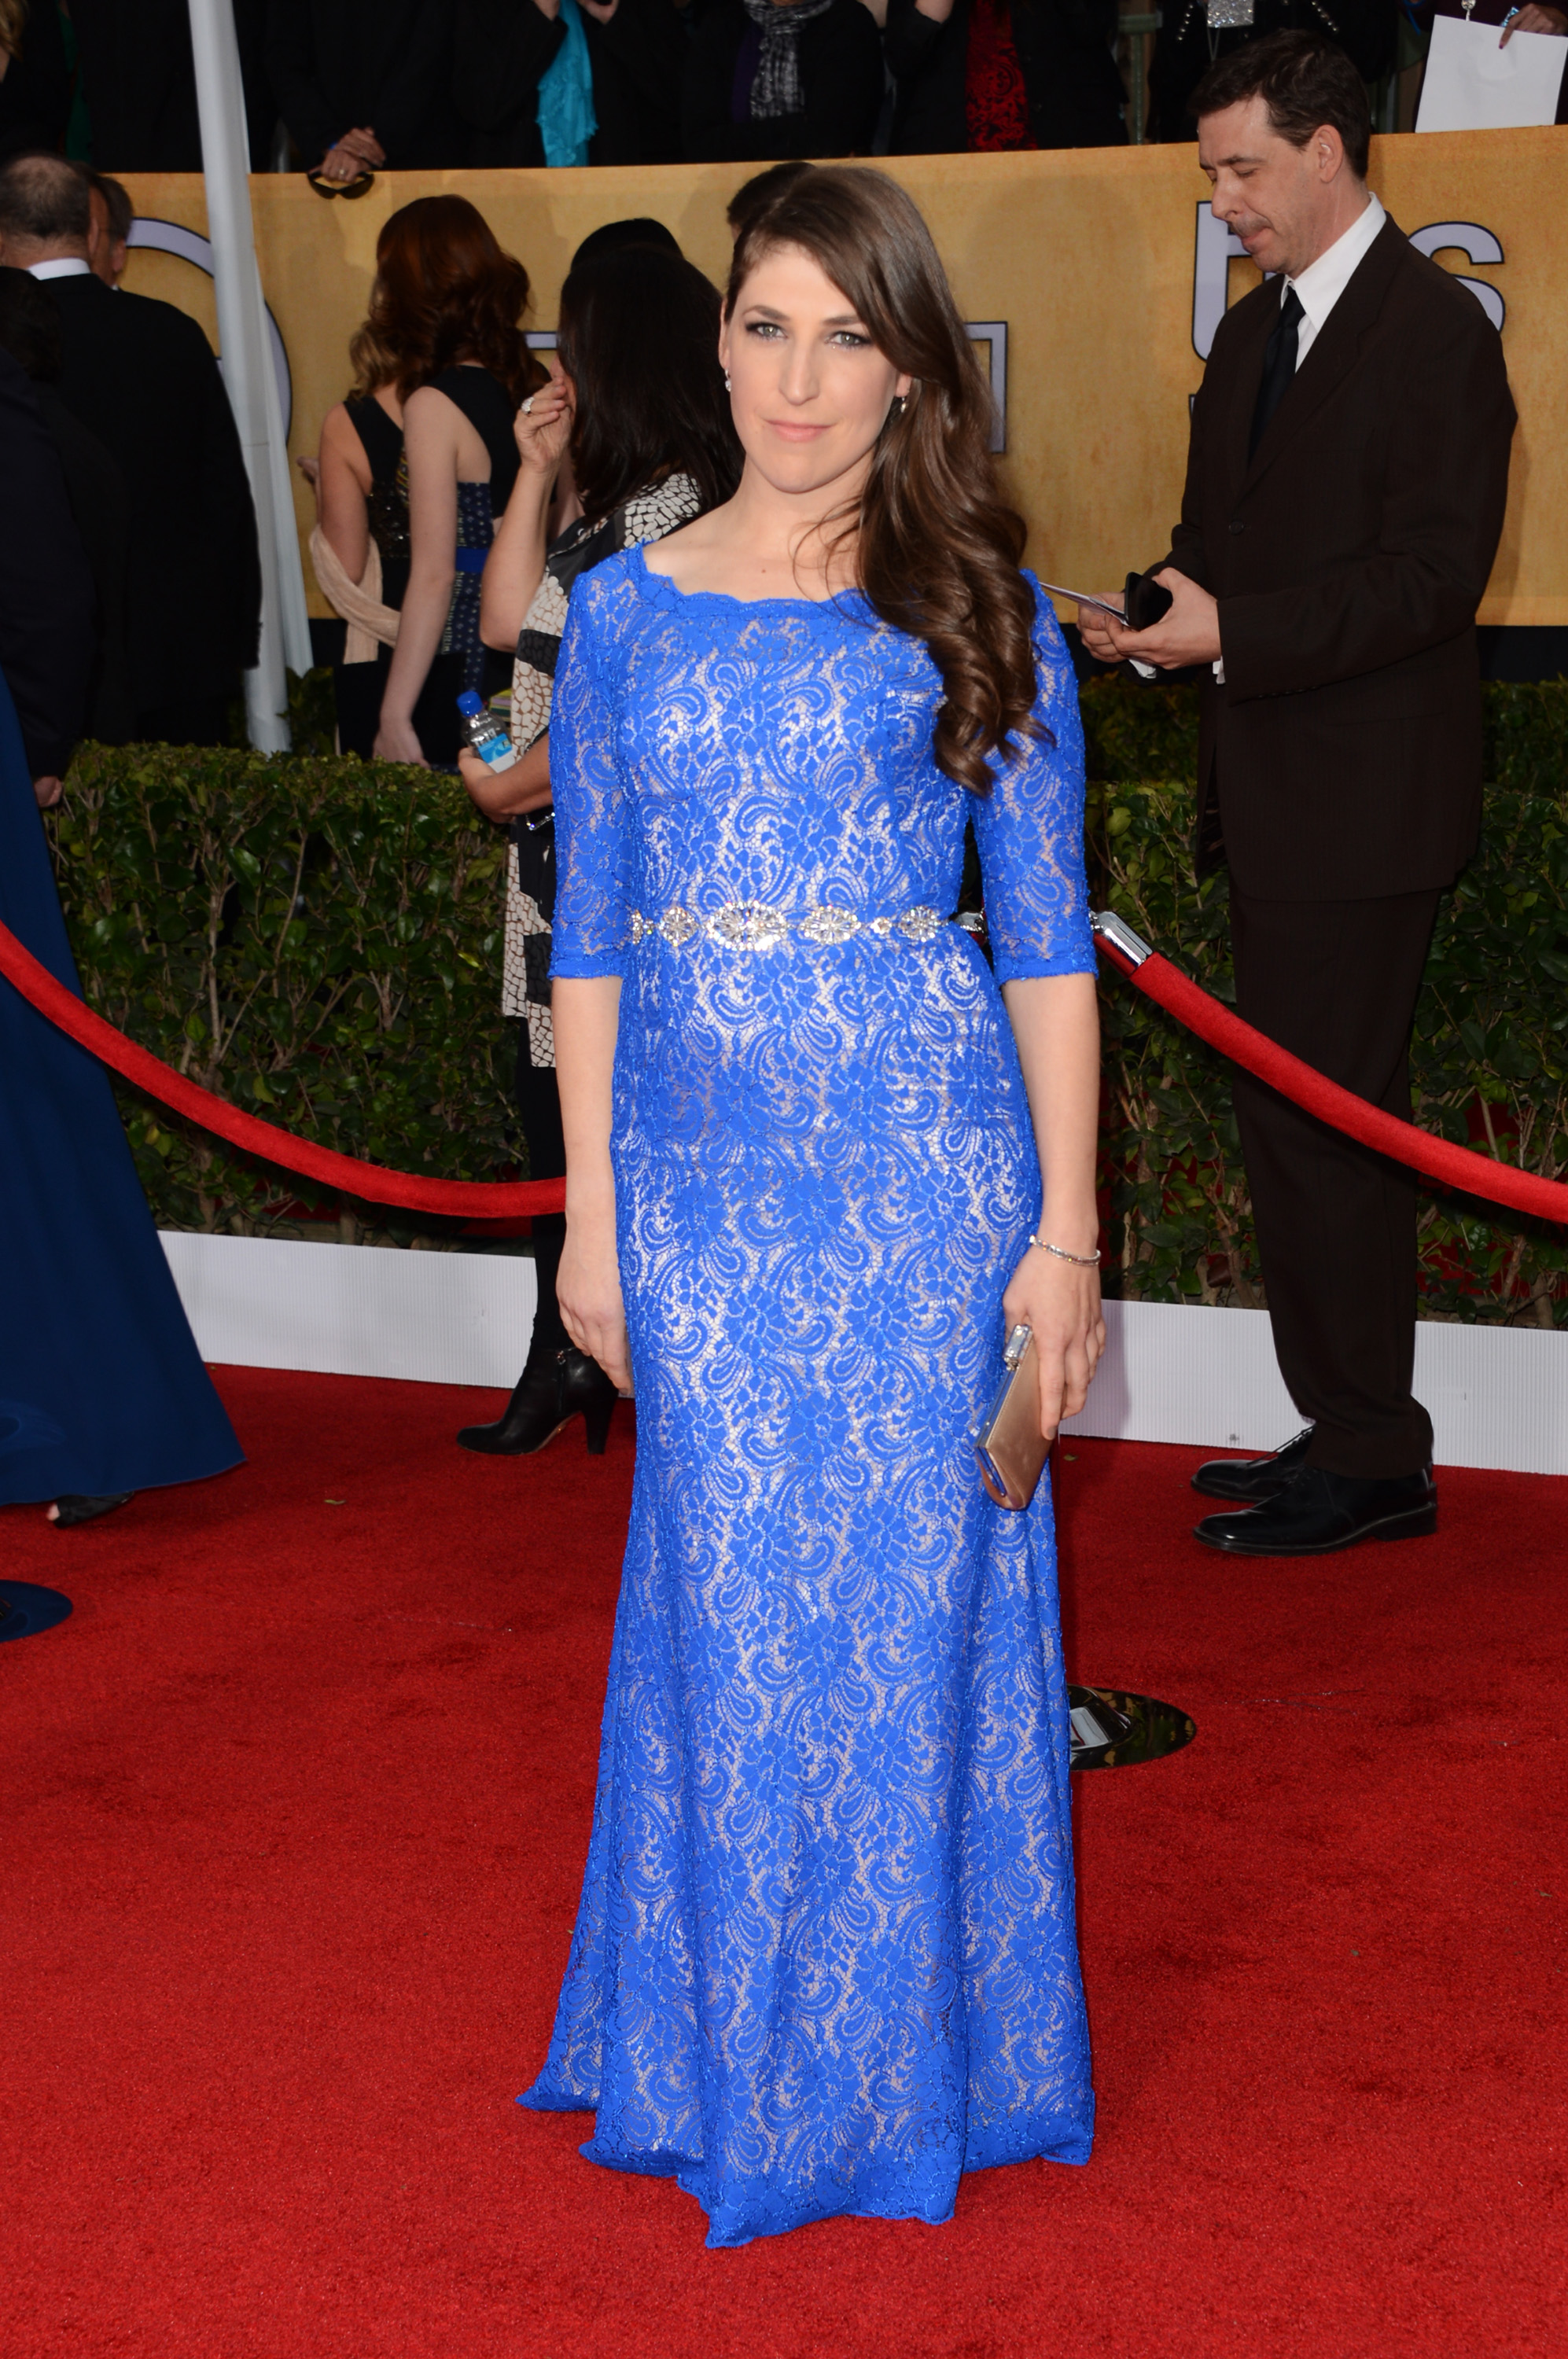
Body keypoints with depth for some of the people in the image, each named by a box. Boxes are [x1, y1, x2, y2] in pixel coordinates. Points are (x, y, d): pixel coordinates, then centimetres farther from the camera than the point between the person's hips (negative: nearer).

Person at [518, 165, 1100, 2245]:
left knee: (913, 1604, 4)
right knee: (730, 1615, 7)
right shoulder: (626, 613, 6)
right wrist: (591, 1214, 5)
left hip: (925, 1167, -2)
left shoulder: (977, 614, 0)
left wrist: (1064, 1232, -6)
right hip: (705, 1177, 2)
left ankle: (912, 2066, 22)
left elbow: (1049, 941, -1)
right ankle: (739, 2066, 24)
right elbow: (594, 935, 9)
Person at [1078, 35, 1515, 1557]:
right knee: (1299, 1118, 13)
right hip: (1272, 800, 9)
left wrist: (1232, 631, -23)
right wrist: (1162, 616, 0)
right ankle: (1348, 1432, 23)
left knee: (1321, 1120, -7)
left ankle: (1369, 1458, 2)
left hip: (1363, 806, -9)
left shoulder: (1433, 330, -11)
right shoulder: (1251, 332, 16)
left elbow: (1435, 572, -18)